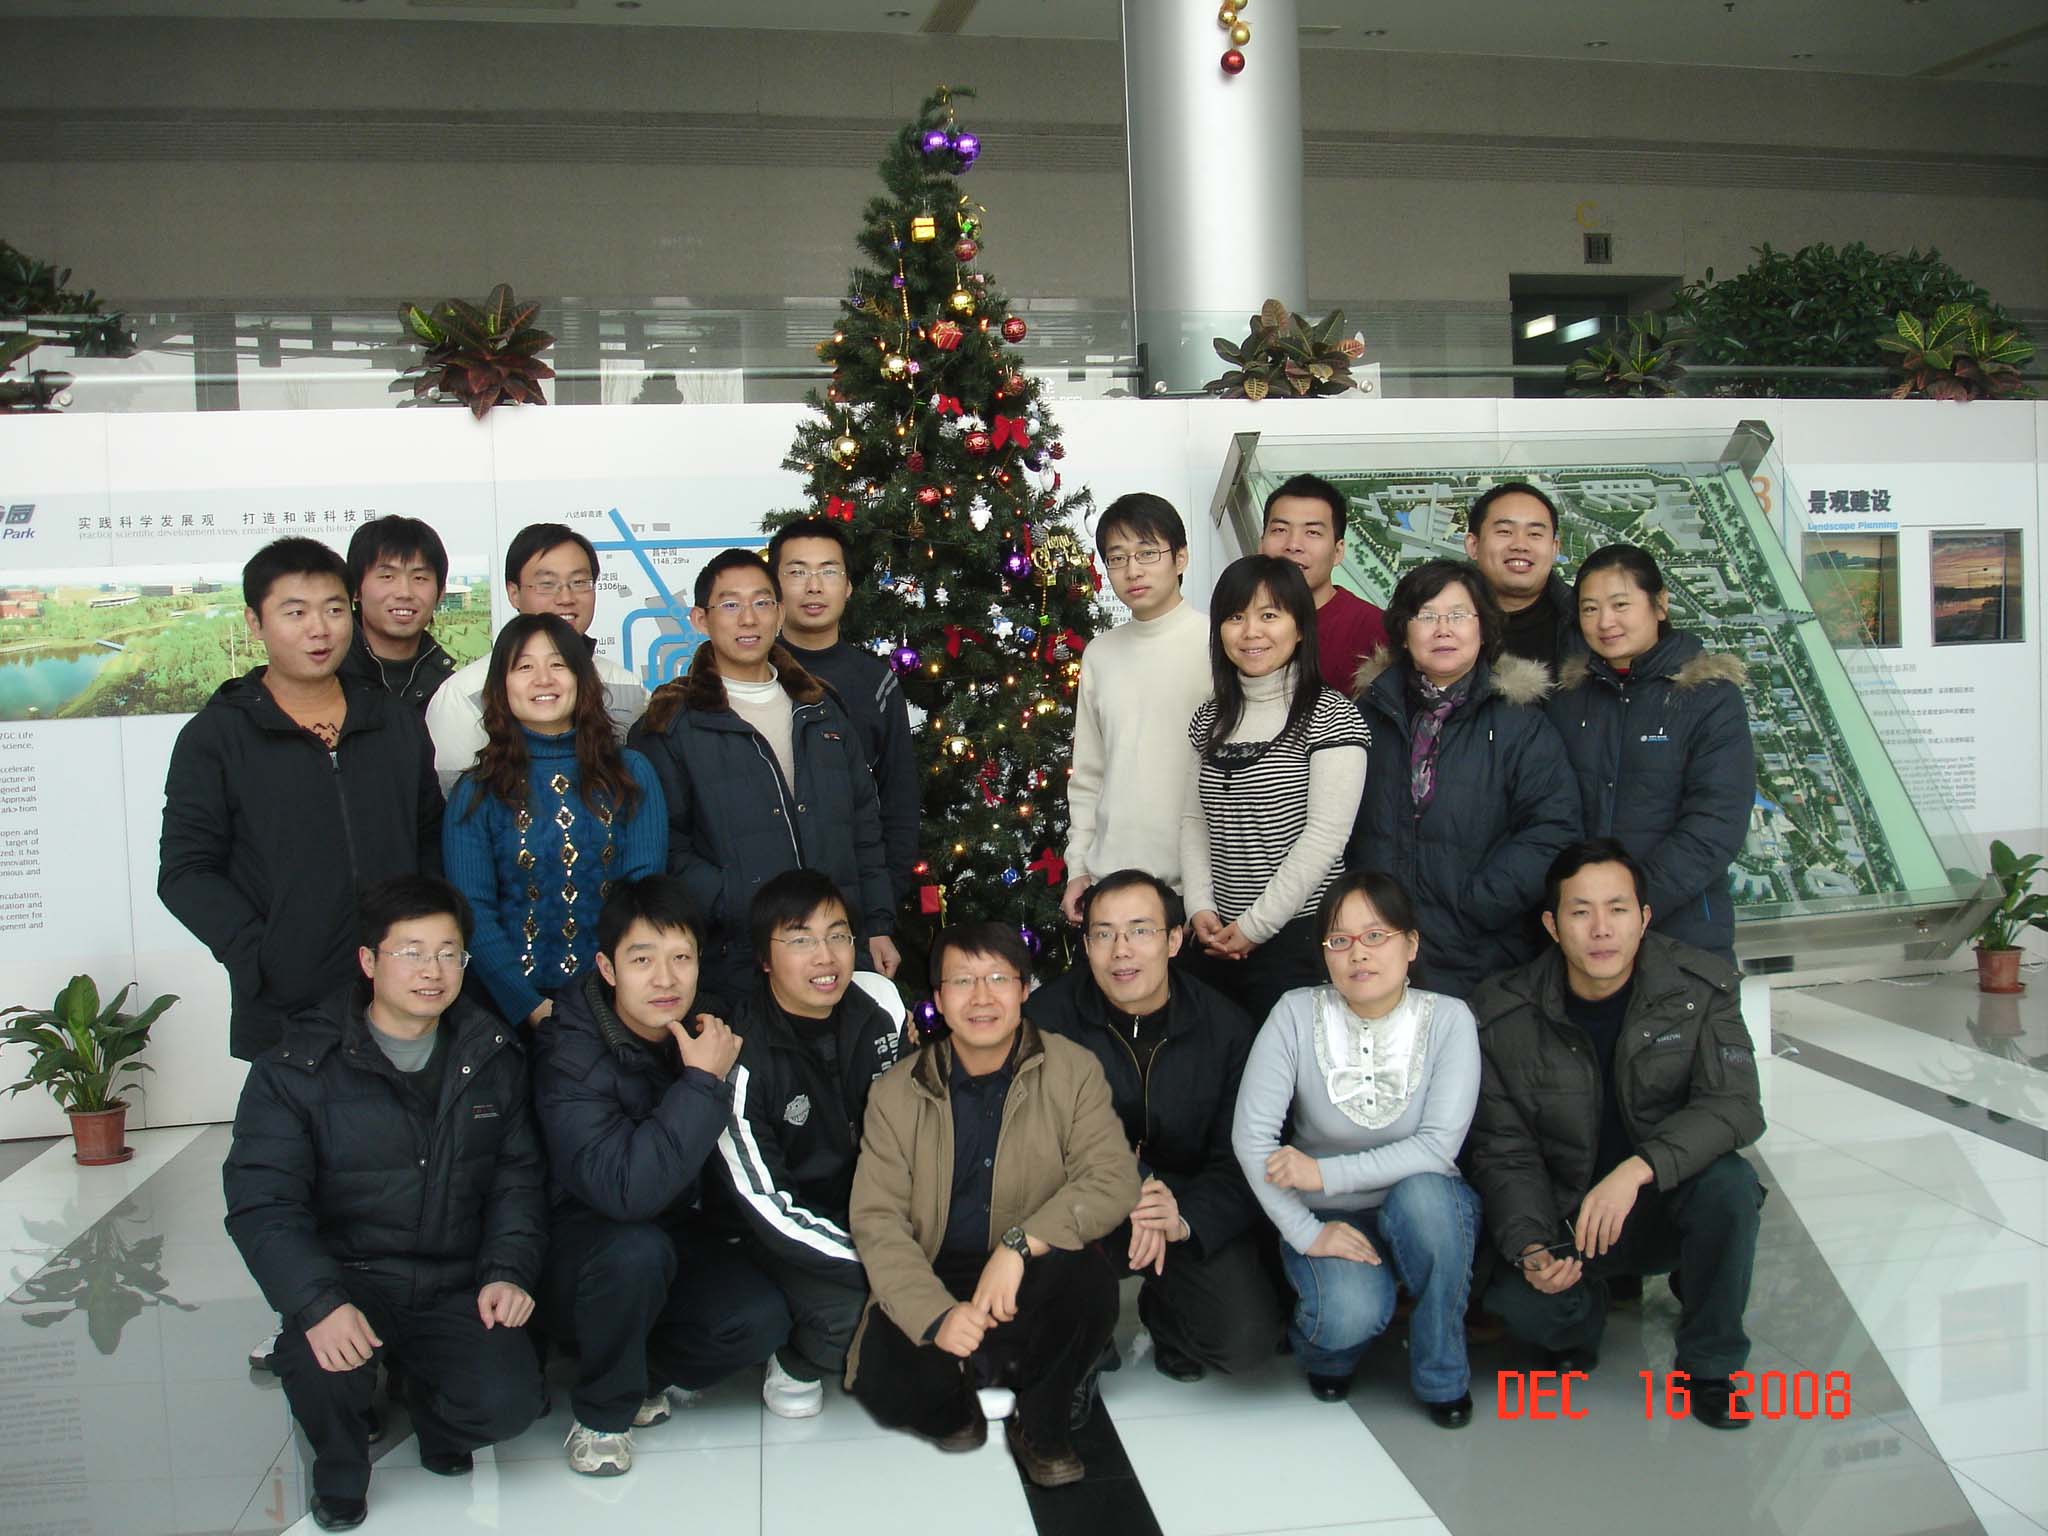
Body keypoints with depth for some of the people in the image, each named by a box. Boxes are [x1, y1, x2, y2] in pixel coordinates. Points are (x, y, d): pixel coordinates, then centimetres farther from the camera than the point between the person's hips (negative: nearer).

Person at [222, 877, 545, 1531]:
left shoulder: (492, 1057, 6)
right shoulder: (299, 1067, -6)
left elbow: (518, 1176, 10)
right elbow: (262, 1205, -14)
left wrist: (509, 1272, -7)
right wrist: (319, 1303, -30)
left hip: (457, 1287, 2)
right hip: (350, 1276, -2)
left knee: (508, 1402, -20)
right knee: (319, 1360, -33)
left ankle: (426, 1395, 19)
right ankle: (339, 1470, 5)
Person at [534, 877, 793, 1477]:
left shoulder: (702, 1032, -6)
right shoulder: (571, 1059, -23)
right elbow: (625, 1189, -38)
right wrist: (703, 1082, -33)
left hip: (674, 1232, 5)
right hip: (581, 1244, -4)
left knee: (762, 1319, -21)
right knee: (637, 1248, -36)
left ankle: (642, 1373, 7)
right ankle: (601, 1413, -10)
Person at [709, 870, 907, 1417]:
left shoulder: (876, 1020, -8)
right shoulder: (740, 1049, -21)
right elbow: (765, 1203, -21)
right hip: (780, 1231, -5)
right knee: (848, 1310, -29)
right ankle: (795, 1363, 5)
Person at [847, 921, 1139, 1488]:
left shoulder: (1073, 1071, -3)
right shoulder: (896, 1092, -1)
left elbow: (1114, 1179, -15)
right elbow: (875, 1219, -9)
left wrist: (1019, 1244, -30)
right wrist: (935, 1315, -25)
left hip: (1031, 1287, 0)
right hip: (932, 1286, 1)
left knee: (1088, 1273, -32)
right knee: (884, 1382, -26)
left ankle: (1041, 1422, -3)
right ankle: (964, 1394, 11)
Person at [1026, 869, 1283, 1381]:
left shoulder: (1227, 1027, -7)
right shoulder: (1049, 1016, -9)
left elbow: (1241, 1162, -6)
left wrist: (1187, 1219, -26)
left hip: (1196, 1212, 1)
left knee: (1248, 1338, -20)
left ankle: (1161, 1309, 15)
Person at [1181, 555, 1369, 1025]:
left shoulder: (1331, 717, -8)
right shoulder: (1210, 719, 11)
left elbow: (1325, 837, -14)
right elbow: (1194, 819, 11)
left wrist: (1255, 926, -14)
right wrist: (1201, 908, -3)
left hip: (1299, 938, -5)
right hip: (1217, 940, 5)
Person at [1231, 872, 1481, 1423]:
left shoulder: (1448, 1019, -11)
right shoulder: (1296, 1014, -12)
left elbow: (1439, 1146, -20)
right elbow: (1251, 1135, -16)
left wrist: (1325, 1173, -24)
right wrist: (1307, 1234, -21)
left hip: (1428, 1211, 1)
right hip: (1326, 1217, -1)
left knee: (1422, 1193, -34)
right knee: (1351, 1314, -31)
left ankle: (1440, 1373, -8)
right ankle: (1328, 1346, 10)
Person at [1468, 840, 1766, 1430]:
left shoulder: (1702, 987, -12)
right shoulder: (1502, 1018, -12)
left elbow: (1735, 1107, -21)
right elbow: (1504, 1152, -6)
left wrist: (1636, 1170, -36)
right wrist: (1530, 1249, -24)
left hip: (1672, 1205, 1)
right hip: (1565, 1218, 0)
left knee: (1729, 1182, -32)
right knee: (1515, 1298, -28)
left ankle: (1710, 1363, -6)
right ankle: (1581, 1319, 13)